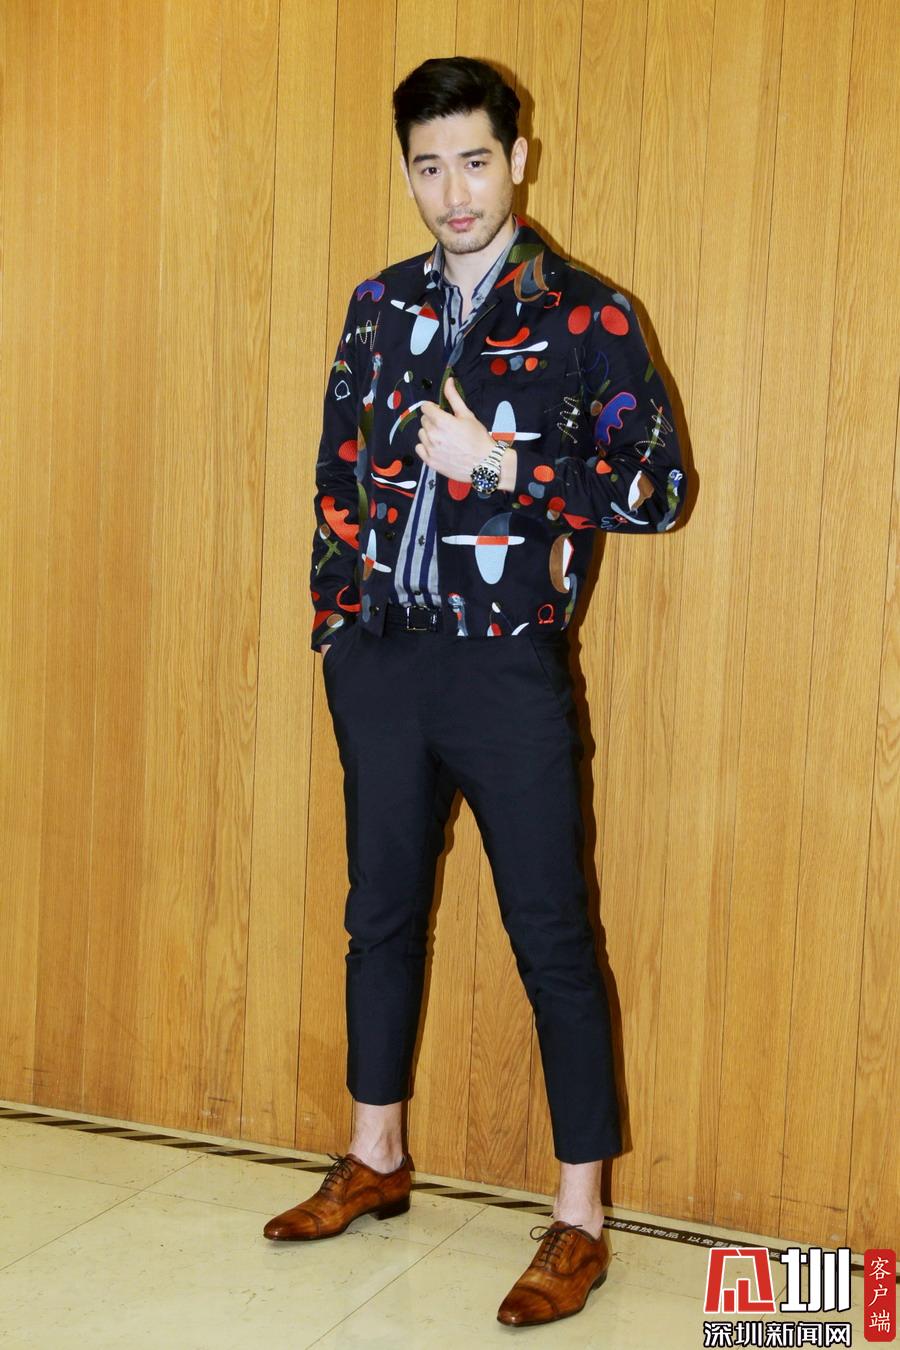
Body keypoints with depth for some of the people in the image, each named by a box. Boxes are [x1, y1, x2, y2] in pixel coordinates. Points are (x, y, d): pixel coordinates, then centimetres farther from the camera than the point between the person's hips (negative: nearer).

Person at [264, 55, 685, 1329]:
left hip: (507, 666, -5)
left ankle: (580, 1221, 9)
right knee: (381, 909, 15)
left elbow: (658, 485, -8)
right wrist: (334, 615, 10)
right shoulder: (382, 306, 11)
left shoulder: (588, 317, -4)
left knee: (552, 934, -1)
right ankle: (375, 1159, 32)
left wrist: (501, 464, -17)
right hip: (381, 658, 5)